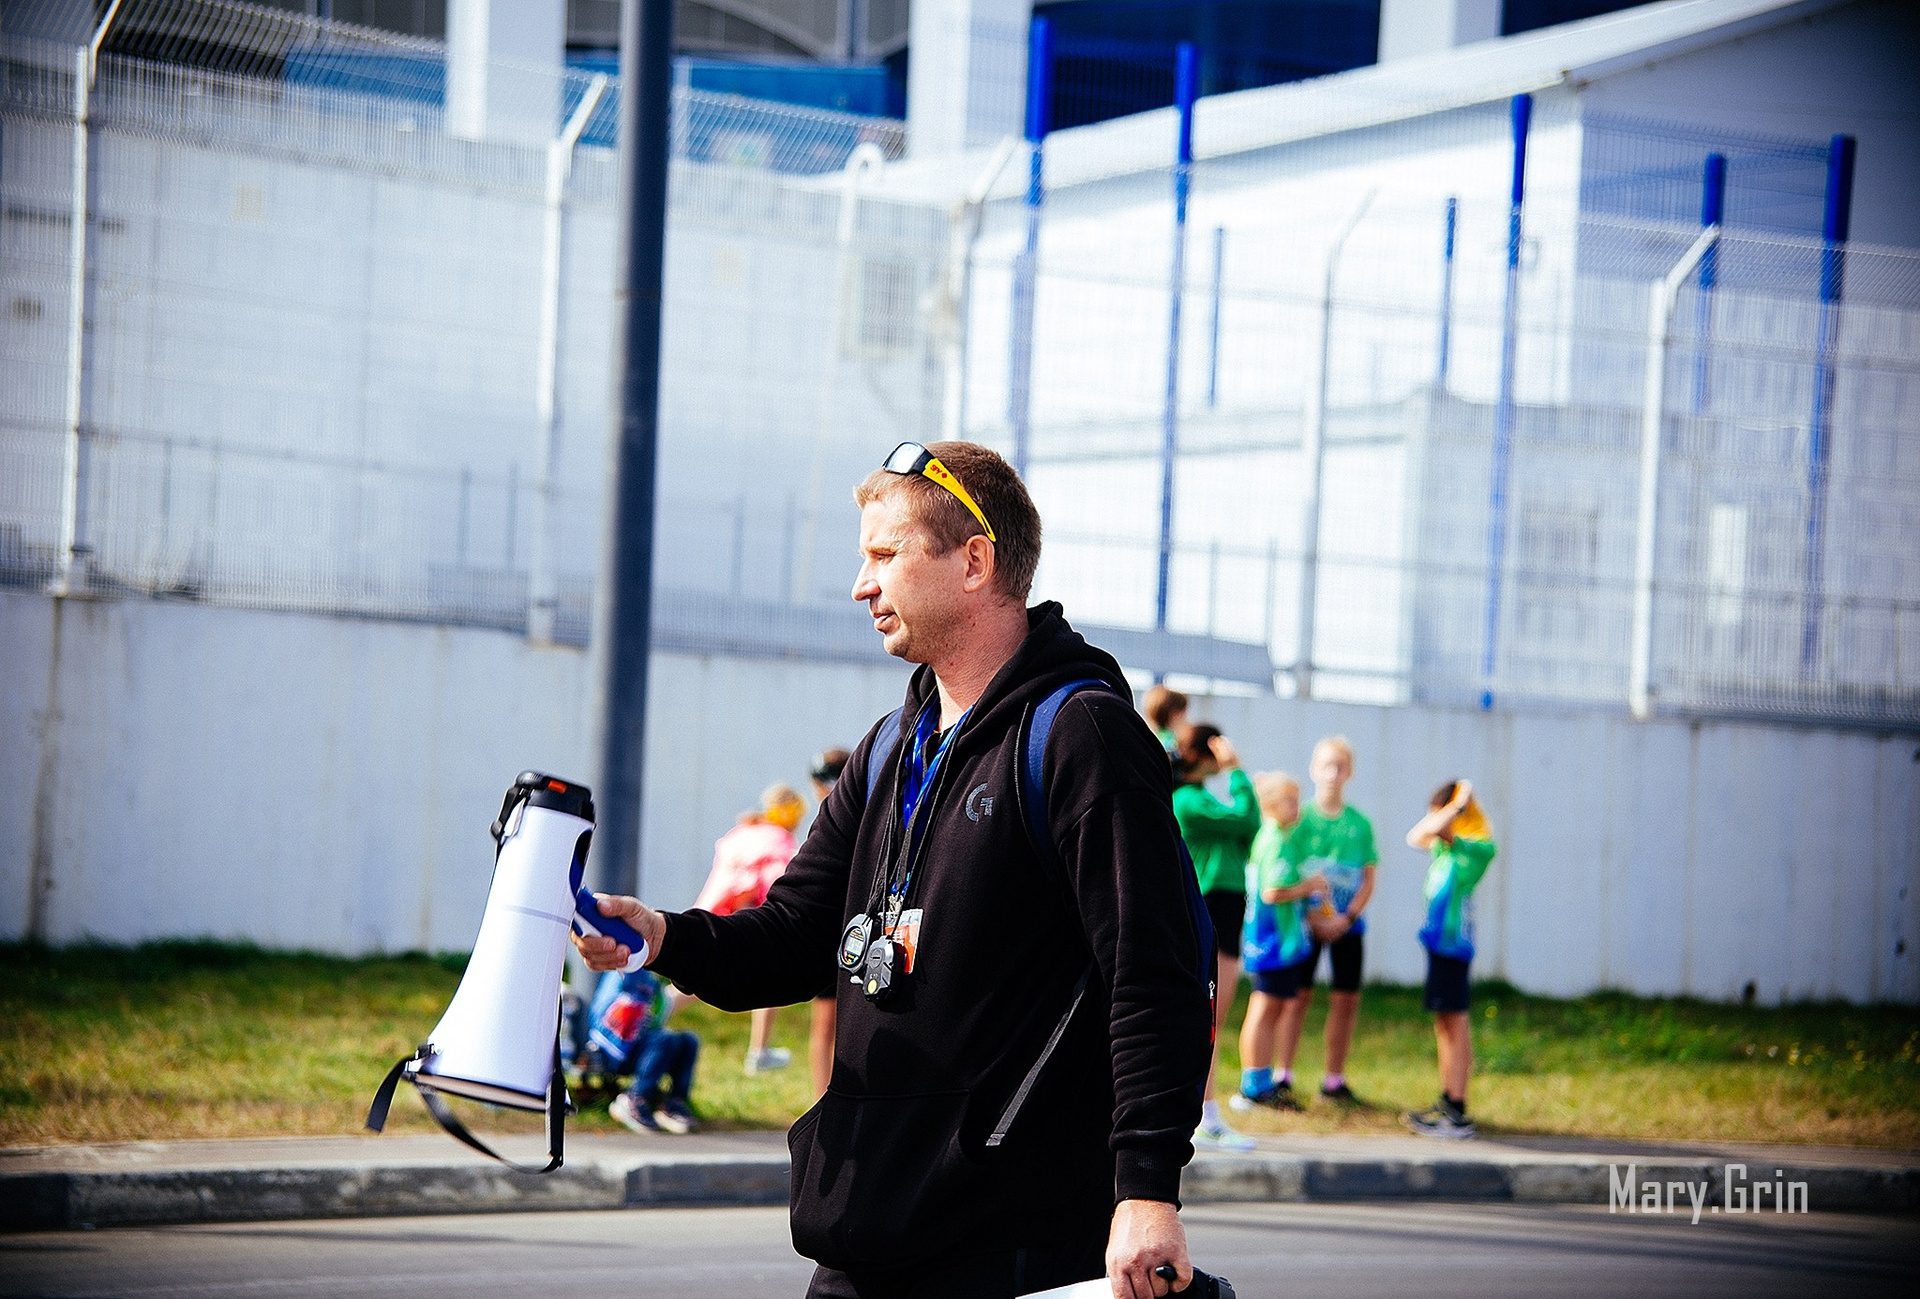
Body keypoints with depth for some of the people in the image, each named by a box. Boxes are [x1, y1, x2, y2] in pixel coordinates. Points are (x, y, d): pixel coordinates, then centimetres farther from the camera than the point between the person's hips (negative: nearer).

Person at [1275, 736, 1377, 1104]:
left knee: (1347, 999, 2)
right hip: (1304, 921, -3)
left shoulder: (1359, 824, 7)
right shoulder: (1301, 818, -2)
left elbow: (1368, 881, 5)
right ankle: (1282, 1074, 3)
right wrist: (1313, 916, -14)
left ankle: (1334, 1081, 11)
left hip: (1346, 923, 3)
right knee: (1298, 994, -4)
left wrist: (1346, 918, -9)